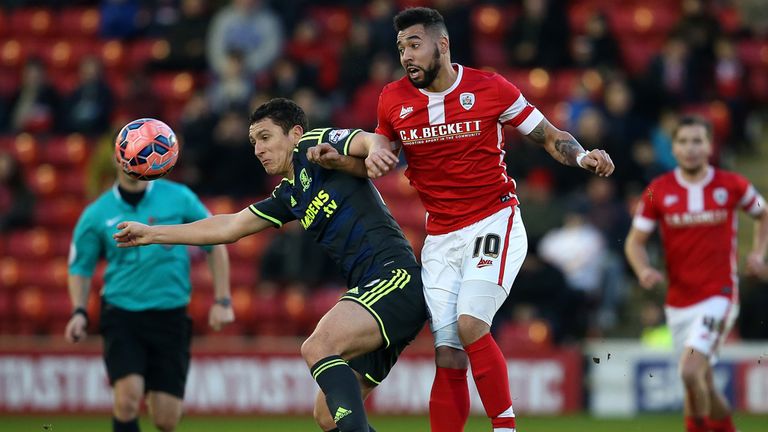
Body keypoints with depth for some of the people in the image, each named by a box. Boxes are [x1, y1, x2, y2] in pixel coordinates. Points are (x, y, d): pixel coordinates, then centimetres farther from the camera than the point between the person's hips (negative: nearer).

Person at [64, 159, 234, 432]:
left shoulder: (179, 198, -1)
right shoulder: (97, 214, 0)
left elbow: (214, 245, 9)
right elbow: (80, 267, 12)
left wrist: (222, 301, 3)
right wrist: (79, 312, -3)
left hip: (170, 317, 1)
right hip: (121, 315, -1)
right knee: (128, 397, -22)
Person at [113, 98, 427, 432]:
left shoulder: (315, 146, 2)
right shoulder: (288, 195, 24)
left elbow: (368, 140, -16)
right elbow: (229, 227, 30)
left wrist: (375, 150, -41)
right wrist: (151, 234, 31)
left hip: (393, 276, -9)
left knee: (317, 348, -31)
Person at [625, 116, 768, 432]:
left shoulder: (731, 185, -3)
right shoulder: (658, 191, 0)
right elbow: (635, 241, 4)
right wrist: (643, 270, -16)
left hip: (717, 296, -3)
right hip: (678, 301, 3)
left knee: (691, 371, -23)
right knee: (703, 385, 11)